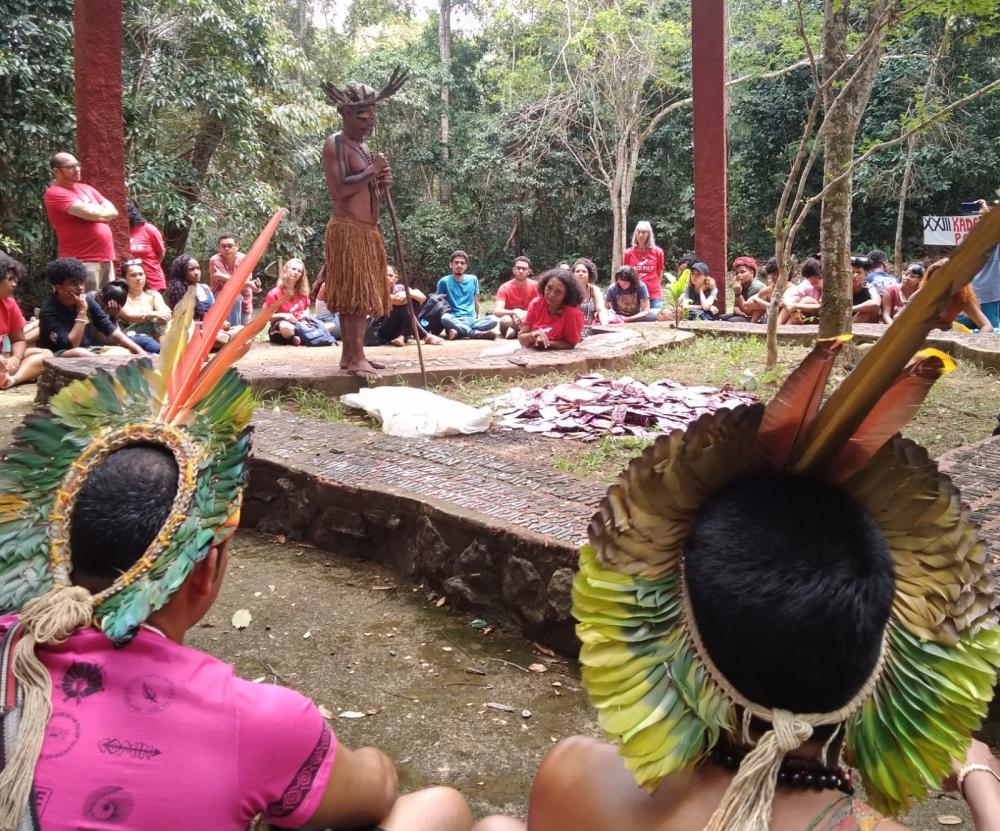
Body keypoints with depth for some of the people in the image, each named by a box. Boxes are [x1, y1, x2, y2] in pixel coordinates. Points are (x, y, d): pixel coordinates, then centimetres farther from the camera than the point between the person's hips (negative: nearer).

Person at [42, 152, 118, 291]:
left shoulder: (87, 189, 19)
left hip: (105, 257, 8)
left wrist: (95, 212, -7)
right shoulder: (55, 193, -7)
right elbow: (90, 213, -17)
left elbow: (113, 212, 10)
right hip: (81, 260, -8)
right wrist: (102, 211, 4)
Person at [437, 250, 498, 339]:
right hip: (454, 320, -3)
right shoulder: (444, 281, 4)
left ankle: (458, 332, -30)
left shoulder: (473, 279, 14)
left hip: (471, 319, 3)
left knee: (492, 320, -27)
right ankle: (477, 333, -31)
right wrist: (444, 314, -5)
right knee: (445, 318, -39)